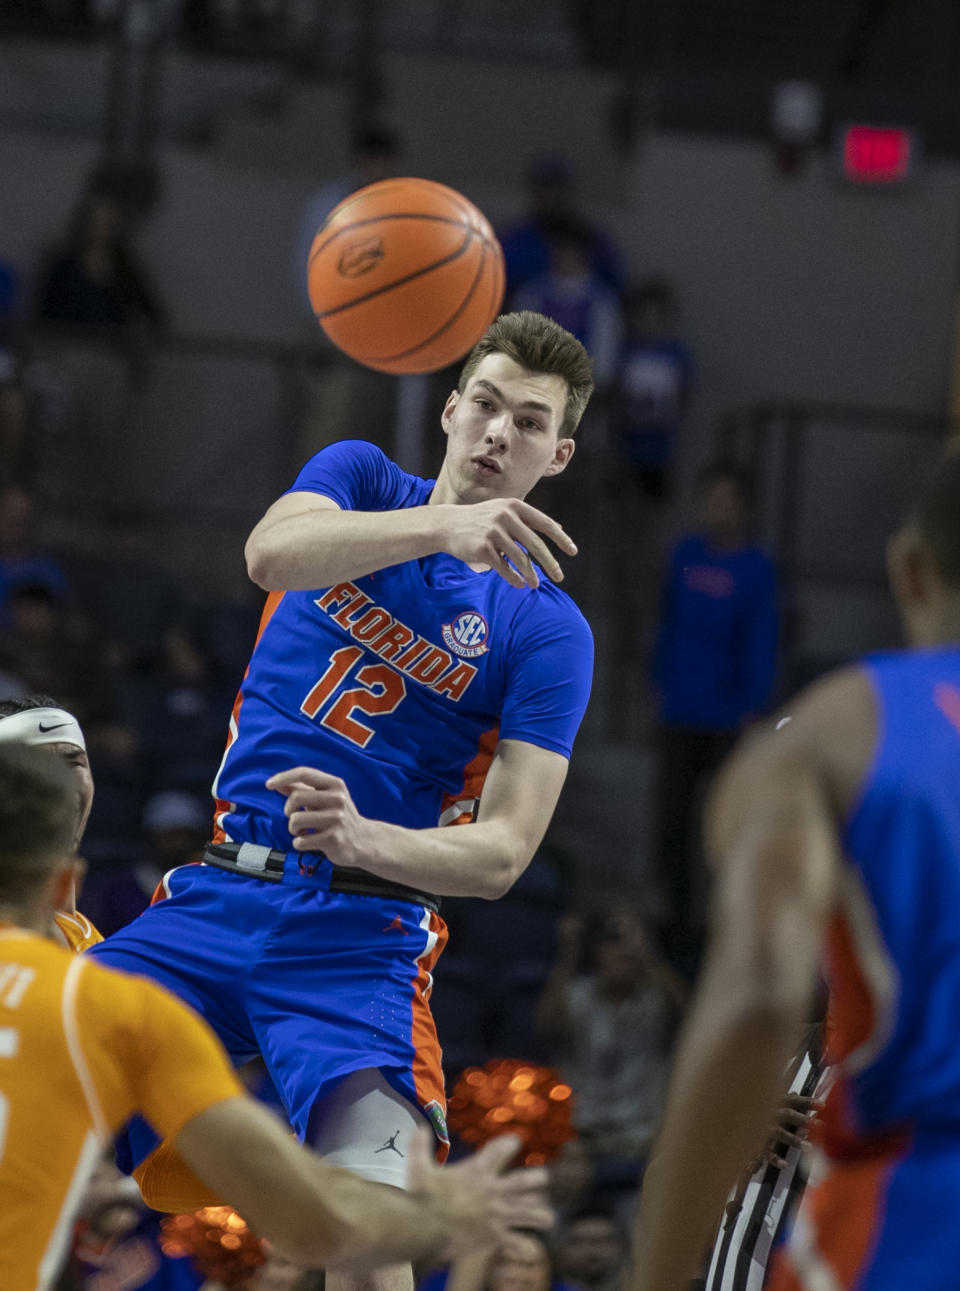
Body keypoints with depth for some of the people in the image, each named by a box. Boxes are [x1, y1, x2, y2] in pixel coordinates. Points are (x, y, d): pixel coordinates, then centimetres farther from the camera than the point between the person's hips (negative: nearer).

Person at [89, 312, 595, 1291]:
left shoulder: (547, 631, -1)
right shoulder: (358, 478, 7)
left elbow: (502, 854, -7)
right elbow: (271, 553, -18)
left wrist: (364, 841, -27)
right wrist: (445, 525, -35)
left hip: (358, 937, -3)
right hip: (213, 899, 3)